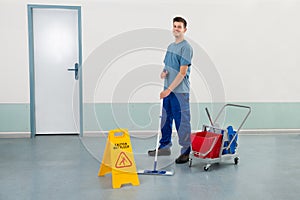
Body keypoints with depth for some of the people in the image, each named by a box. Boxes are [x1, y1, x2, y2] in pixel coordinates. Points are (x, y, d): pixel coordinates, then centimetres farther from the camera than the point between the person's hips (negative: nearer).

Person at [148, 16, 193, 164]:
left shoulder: (186, 48, -11)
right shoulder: (170, 46, 16)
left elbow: (182, 72, -17)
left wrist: (169, 89, -20)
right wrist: (163, 73, -1)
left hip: (180, 91, -9)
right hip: (168, 91, 9)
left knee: (182, 121, -3)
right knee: (165, 119, 16)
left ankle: (186, 151, 7)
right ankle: (165, 146, 30)